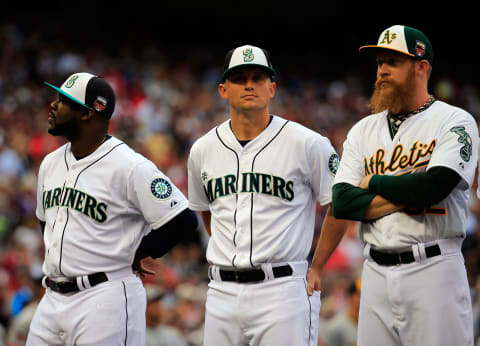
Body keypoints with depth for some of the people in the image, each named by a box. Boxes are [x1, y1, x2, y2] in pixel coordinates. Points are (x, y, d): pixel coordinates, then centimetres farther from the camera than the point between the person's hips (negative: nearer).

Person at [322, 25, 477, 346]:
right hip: (376, 272, 5)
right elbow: (342, 203, 3)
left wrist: (374, 182, -2)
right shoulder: (363, 130, 14)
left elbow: (435, 185, -18)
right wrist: (407, 195, -8)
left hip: (433, 269, -5)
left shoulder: (455, 121, -1)